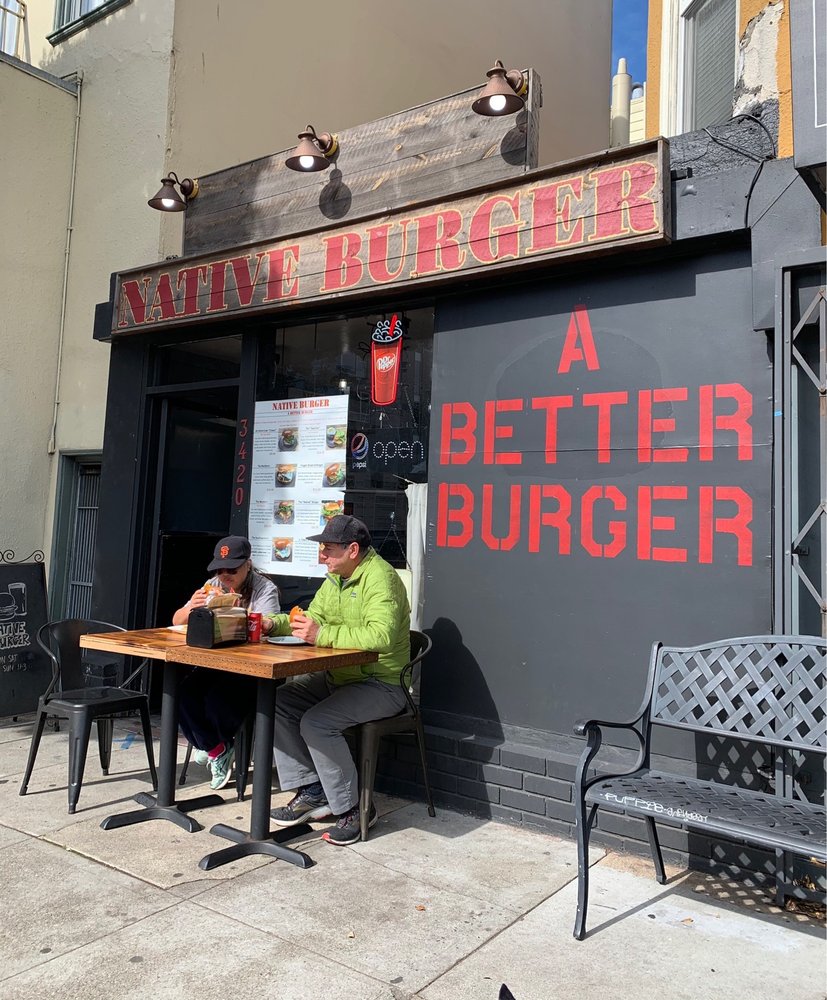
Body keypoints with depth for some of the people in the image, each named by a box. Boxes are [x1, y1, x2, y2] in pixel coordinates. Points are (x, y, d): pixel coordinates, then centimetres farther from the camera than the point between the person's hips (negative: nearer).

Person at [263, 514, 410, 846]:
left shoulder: (379, 577, -20)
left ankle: (352, 808, -6)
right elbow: (313, 618, 20)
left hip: (381, 684, -9)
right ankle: (311, 792, 5)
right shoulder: (335, 578, 11)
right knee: (276, 703, -3)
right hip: (336, 678, 10)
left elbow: (381, 635, -35)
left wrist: (322, 635, -32)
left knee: (316, 722, -26)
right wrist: (274, 623, 2)